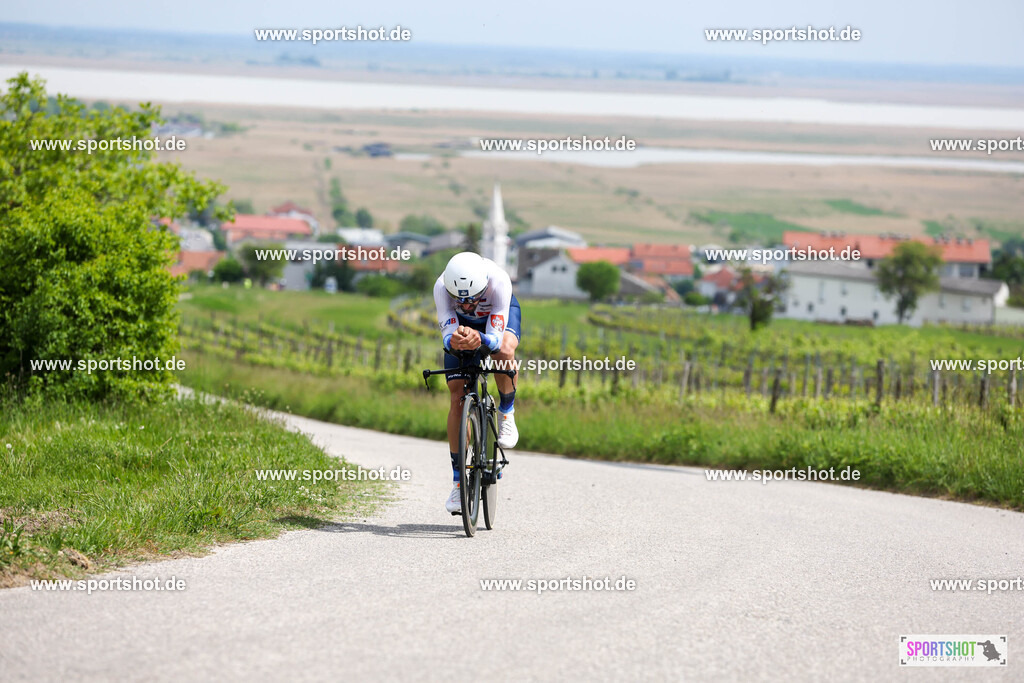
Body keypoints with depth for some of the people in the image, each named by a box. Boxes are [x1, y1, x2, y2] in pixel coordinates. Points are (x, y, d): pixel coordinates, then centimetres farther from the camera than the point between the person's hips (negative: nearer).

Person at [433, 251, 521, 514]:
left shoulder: (498, 281, -41)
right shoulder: (442, 287, -37)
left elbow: (496, 339, -44)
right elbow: (447, 335, -37)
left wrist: (479, 340, -66)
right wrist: (454, 341, -61)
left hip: (500, 316, -1)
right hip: (461, 325, 1)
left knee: (504, 350, -38)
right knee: (458, 397, -9)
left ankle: (507, 412, -8)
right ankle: (458, 480, -2)